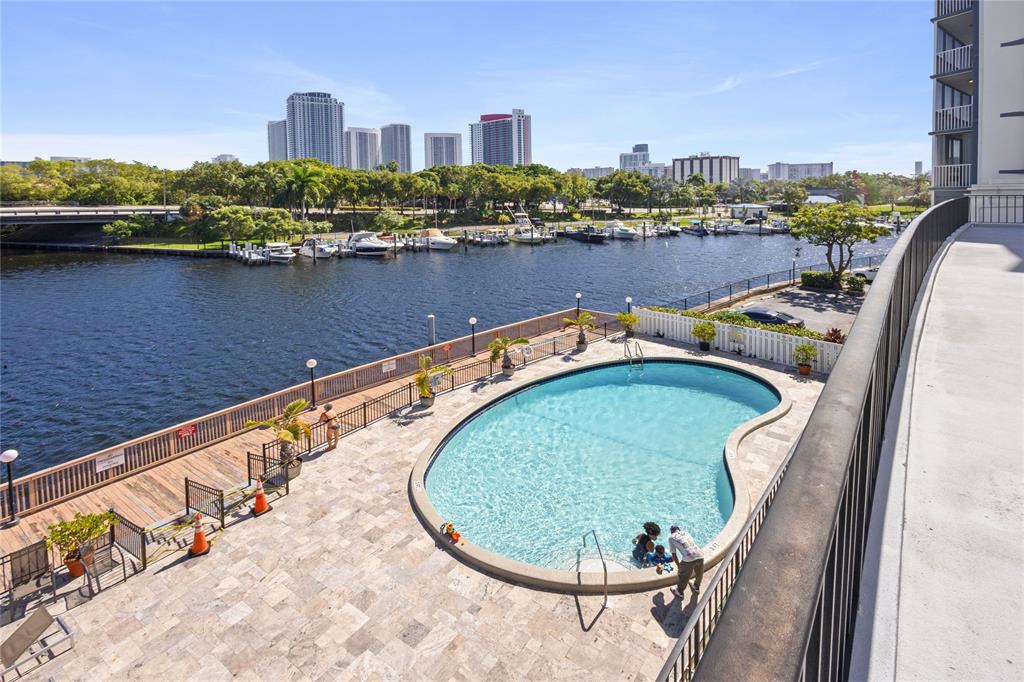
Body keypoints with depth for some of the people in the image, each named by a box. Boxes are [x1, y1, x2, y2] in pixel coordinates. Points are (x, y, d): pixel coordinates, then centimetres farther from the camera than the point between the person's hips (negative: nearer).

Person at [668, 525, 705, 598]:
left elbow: (674, 555, 17)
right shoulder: (686, 533, 30)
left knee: (684, 576, 22)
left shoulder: (671, 537, 17)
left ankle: (679, 592, 44)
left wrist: (679, 566, 32)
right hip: (700, 556, 4)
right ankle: (696, 589, 56)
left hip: (688, 558, -4)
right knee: (699, 575, 32)